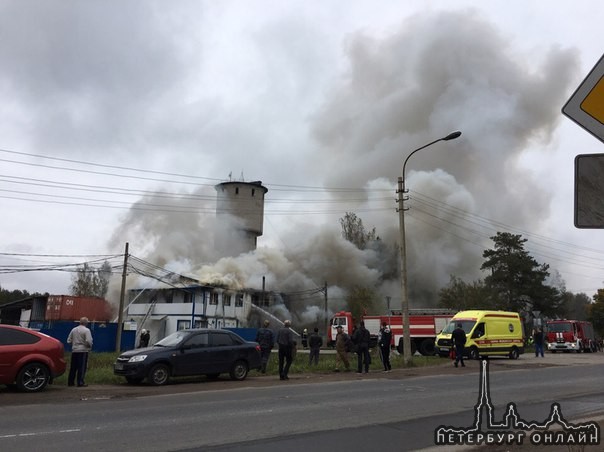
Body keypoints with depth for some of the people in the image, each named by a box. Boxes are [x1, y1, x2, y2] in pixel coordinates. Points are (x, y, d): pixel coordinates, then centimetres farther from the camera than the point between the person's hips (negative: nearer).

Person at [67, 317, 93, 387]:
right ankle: (80, 382, -3)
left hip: (74, 351, 6)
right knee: (82, 367, -2)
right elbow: (88, 341, -18)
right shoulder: (86, 330, -9)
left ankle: (70, 382, 15)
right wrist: (90, 347, 0)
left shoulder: (74, 330, 9)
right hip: (83, 351, -6)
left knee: (73, 367, 11)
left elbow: (69, 340, 10)